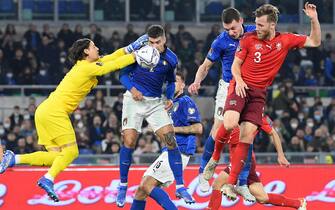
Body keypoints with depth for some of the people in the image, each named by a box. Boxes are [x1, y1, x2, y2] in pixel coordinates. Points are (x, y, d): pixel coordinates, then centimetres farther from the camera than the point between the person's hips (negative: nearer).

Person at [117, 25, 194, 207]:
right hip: (134, 99, -2)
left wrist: (170, 98, -1)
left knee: (171, 141, -9)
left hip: (156, 103, 2)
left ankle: (180, 187, -1)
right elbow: (124, 74, 0)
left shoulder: (171, 59, -1)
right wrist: (132, 89, -18)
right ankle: (123, 187, 5)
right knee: (129, 142, -11)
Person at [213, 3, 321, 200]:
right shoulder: (249, 39, -2)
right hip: (241, 86, -2)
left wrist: (314, 19, -3)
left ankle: (231, 183, -3)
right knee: (230, 124, -27)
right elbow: (236, 65, 5)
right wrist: (238, 80, -14)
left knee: (247, 136, -6)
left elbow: (315, 42, 12)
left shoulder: (286, 40, 5)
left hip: (259, 93, 2)